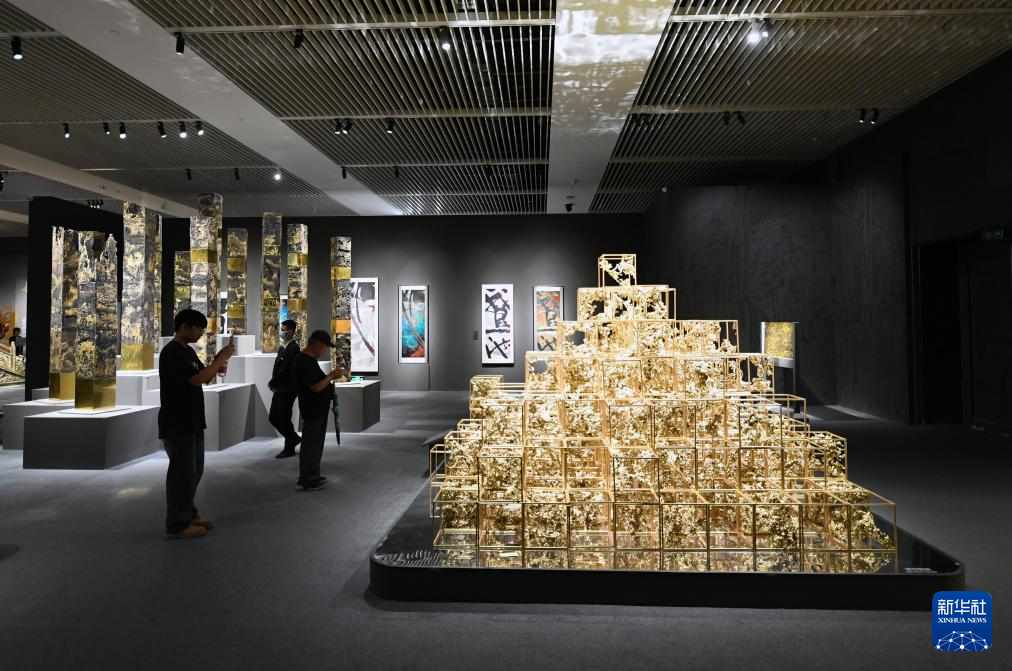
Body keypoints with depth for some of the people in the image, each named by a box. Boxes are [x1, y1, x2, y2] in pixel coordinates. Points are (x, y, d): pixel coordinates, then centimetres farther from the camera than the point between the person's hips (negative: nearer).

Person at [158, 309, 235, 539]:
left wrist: (219, 360, 0)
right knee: (182, 472, -3)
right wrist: (221, 358, -18)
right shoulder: (171, 352, -16)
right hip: (177, 424, -10)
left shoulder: (188, 351, 13)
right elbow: (197, 379, -25)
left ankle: (188, 514, 29)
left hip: (192, 421, 10)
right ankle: (176, 524, 6)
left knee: (194, 470, 17)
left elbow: (206, 378, 17)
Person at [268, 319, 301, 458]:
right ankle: (294, 438, 28)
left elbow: (285, 369, -20)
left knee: (284, 420, 0)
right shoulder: (282, 347, 13)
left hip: (287, 390, -9)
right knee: (273, 418, 14)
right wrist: (273, 384, -3)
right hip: (279, 389, 9)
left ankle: (289, 449, 15)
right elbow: (277, 367, 12)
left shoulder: (293, 348, -16)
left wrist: (272, 383, -10)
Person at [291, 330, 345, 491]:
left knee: (316, 443, 18)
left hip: (318, 409, 11)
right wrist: (331, 376, -13)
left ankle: (313, 476, 29)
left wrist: (331, 377, 8)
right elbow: (316, 387, -24)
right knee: (310, 445, -2)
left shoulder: (309, 359, 12)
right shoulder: (304, 362, -21)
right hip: (312, 410, -11)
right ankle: (305, 481, 8)